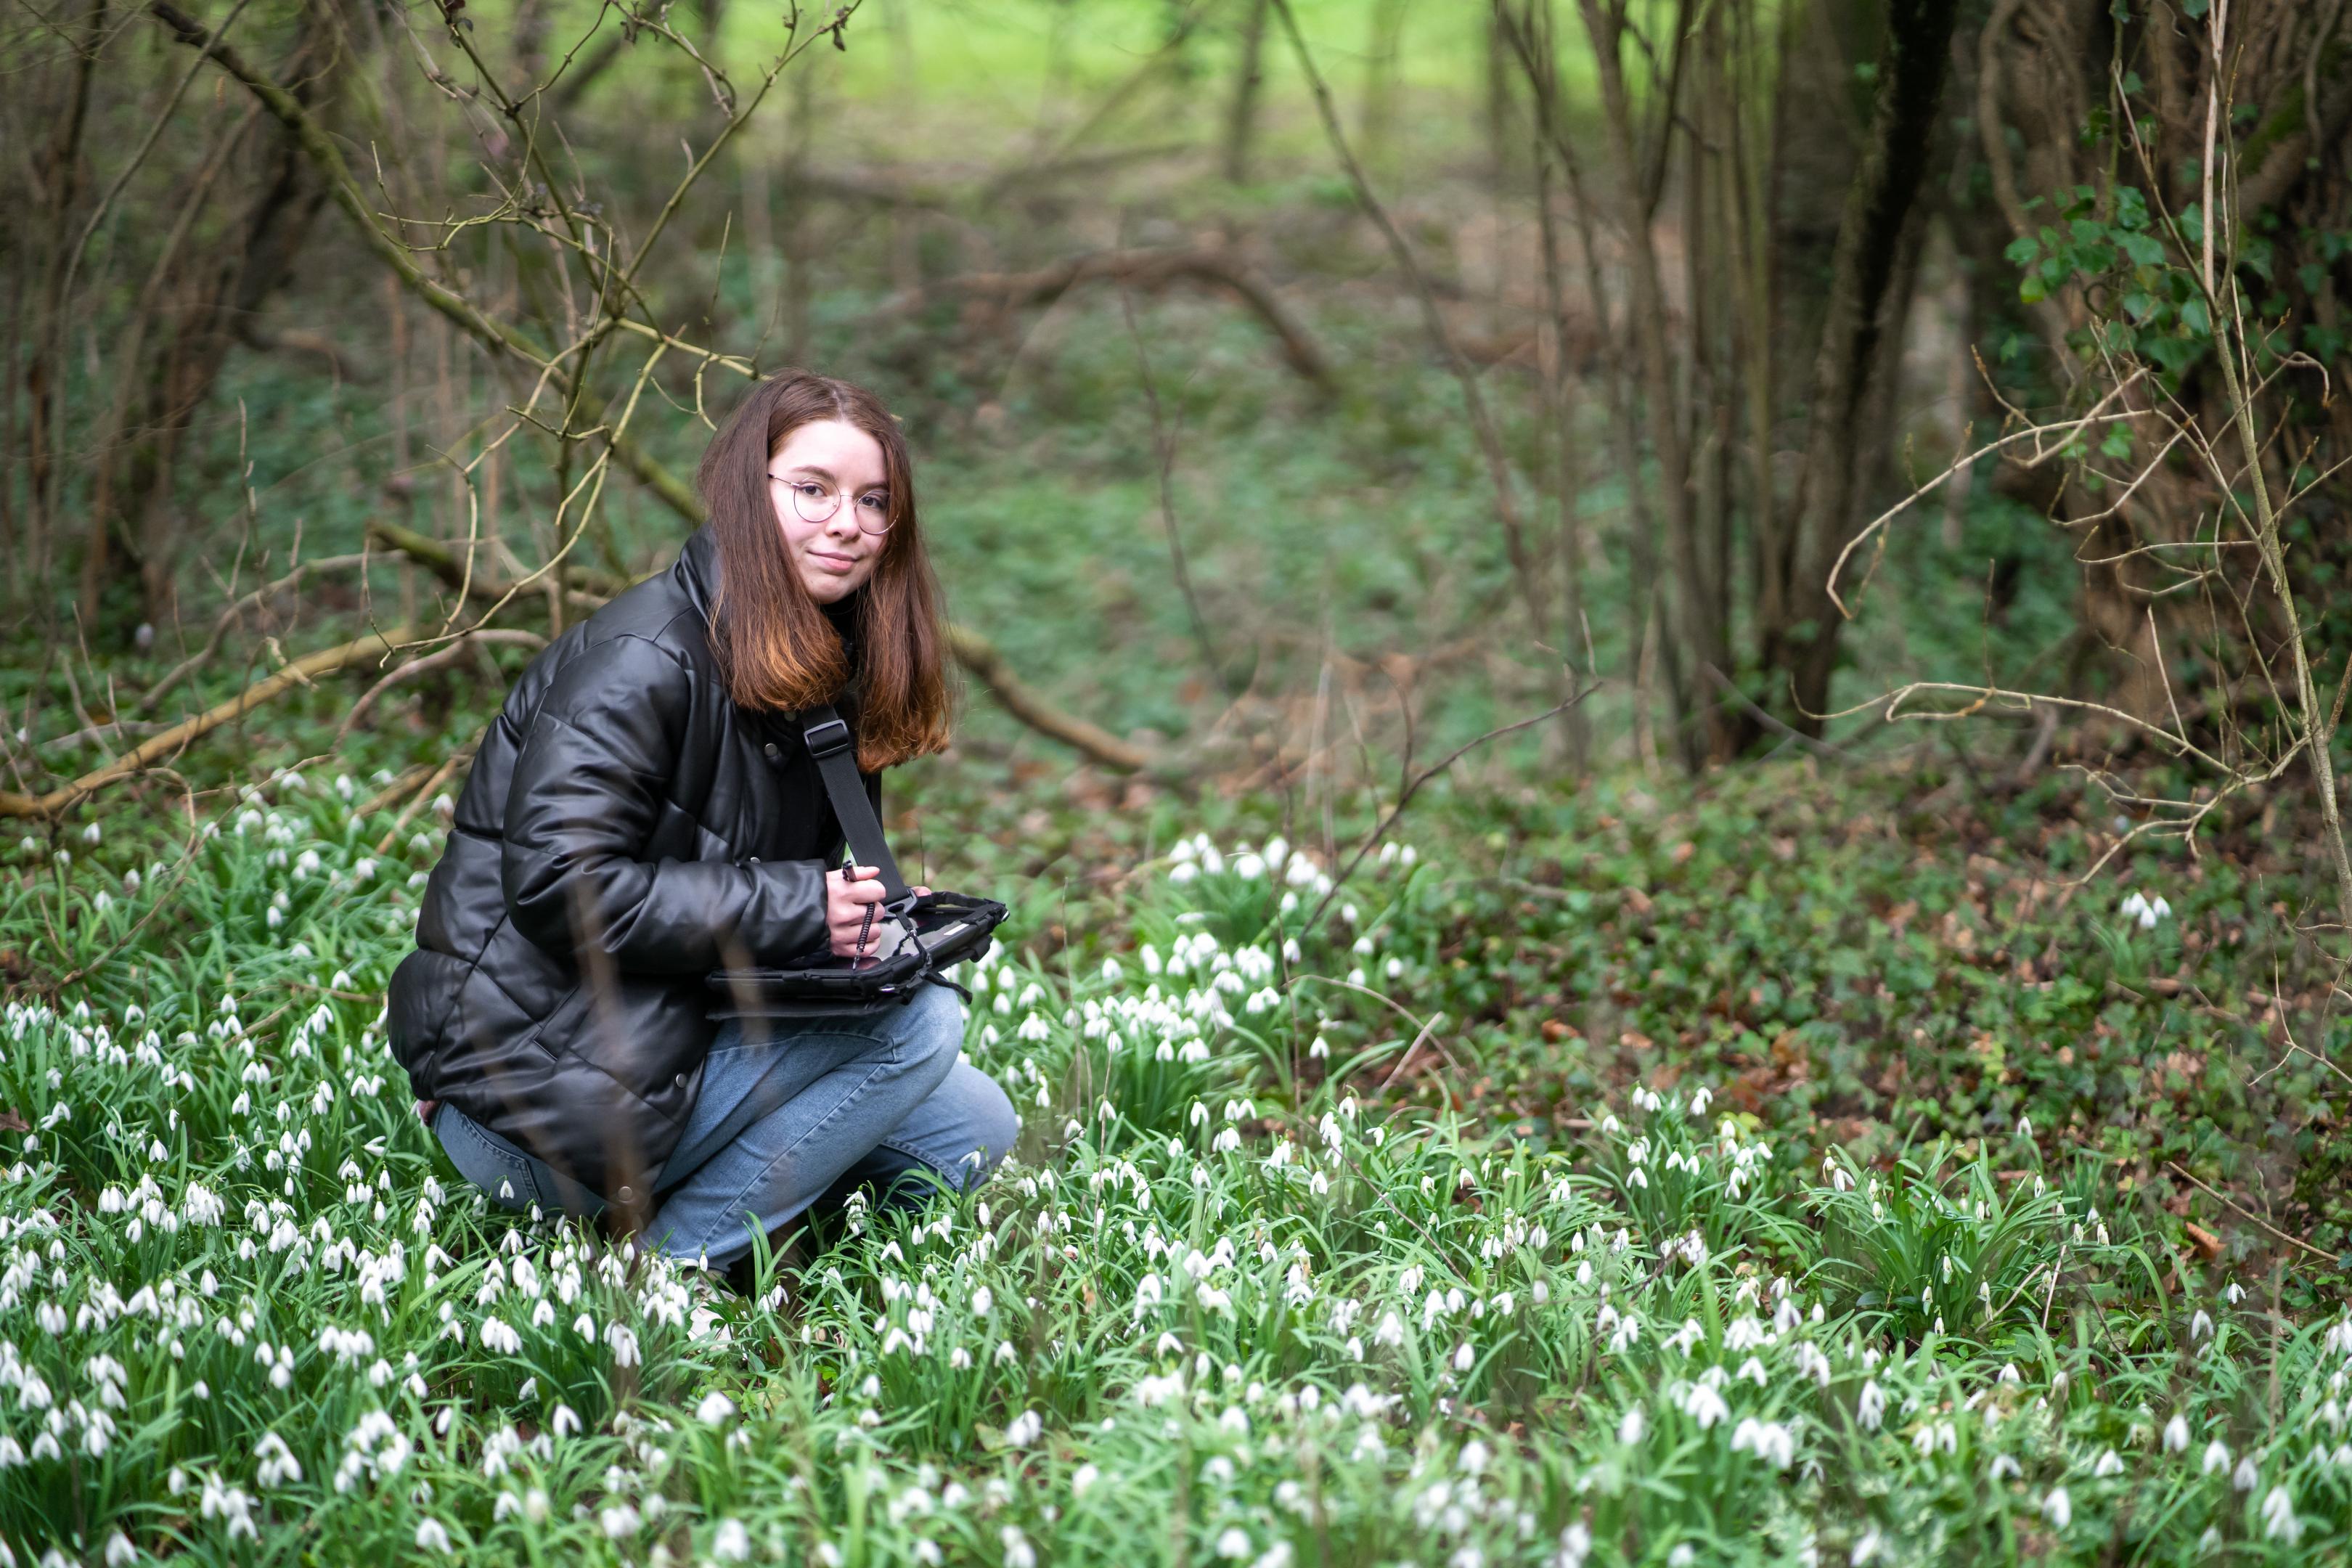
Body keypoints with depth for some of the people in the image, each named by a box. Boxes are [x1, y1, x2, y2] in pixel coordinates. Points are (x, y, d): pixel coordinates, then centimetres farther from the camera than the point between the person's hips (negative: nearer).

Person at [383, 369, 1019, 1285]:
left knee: (975, 1131, 9)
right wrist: (795, 909, -25)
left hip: (672, 1039, 10)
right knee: (921, 1021, -17)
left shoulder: (822, 674, 12)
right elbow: (560, 884, -26)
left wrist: (872, 914, -5)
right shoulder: (640, 658, -17)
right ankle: (666, 1266, -12)